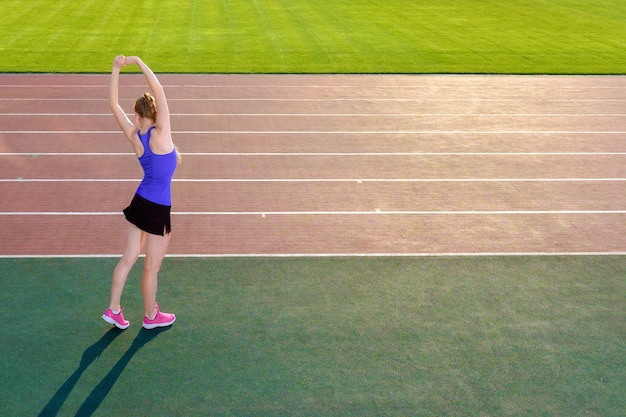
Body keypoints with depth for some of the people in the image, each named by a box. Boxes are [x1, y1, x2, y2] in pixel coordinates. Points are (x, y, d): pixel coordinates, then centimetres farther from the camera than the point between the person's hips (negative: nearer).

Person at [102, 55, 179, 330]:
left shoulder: (134, 136, -6)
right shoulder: (160, 135, -20)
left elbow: (113, 104, -3)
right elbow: (158, 90, -24)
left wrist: (116, 69, -7)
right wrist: (139, 63, -19)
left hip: (138, 204, 6)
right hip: (157, 211, -6)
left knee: (128, 258, 17)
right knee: (151, 268, 10)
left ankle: (113, 309, 25)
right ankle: (151, 316, 27)